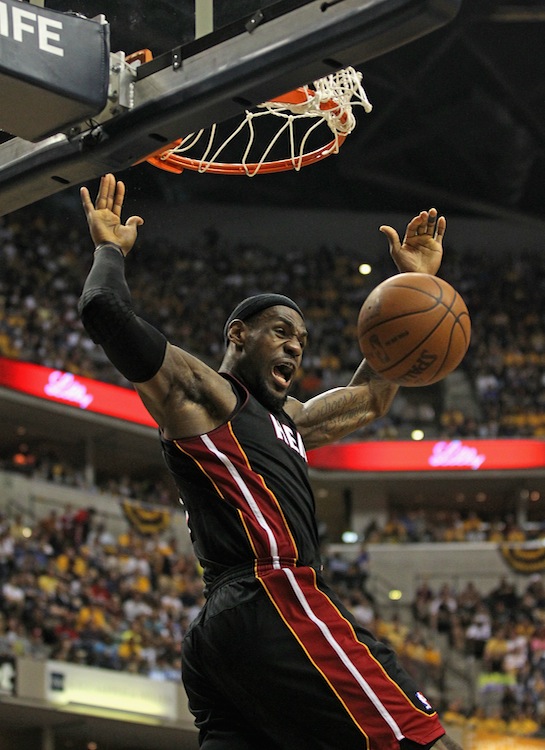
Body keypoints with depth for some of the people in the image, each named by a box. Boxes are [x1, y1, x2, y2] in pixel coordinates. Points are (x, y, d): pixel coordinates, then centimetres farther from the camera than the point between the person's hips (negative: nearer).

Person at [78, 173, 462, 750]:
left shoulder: (287, 418, 34)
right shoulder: (197, 390, 7)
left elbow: (370, 399, 47)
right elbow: (104, 310, -6)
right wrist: (110, 248, 14)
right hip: (274, 601, -10)